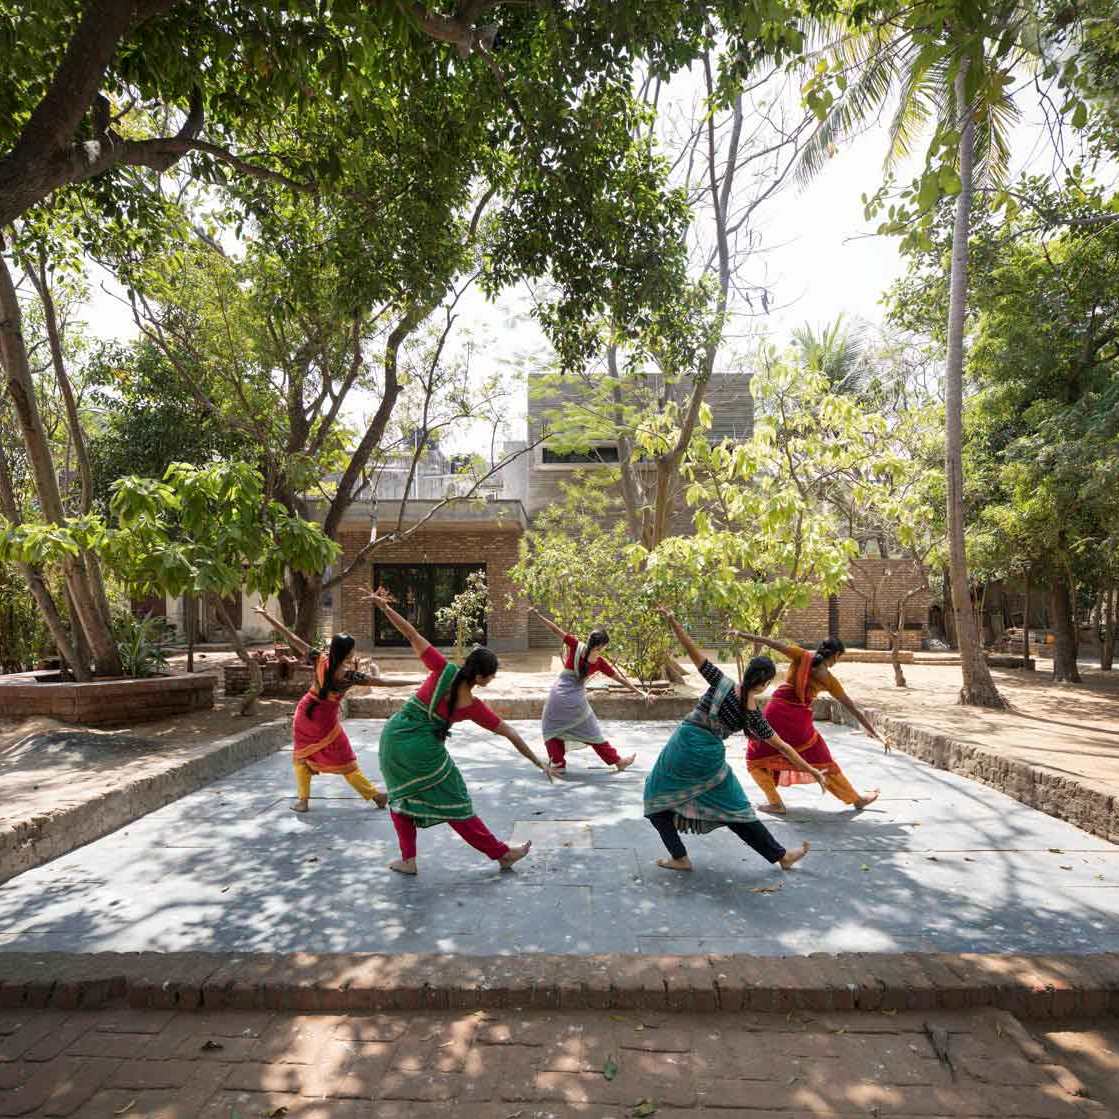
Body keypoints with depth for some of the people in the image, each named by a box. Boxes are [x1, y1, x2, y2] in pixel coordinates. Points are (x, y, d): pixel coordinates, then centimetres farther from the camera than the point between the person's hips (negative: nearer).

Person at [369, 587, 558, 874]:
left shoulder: (444, 670, -10)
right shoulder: (473, 707, -10)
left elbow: (412, 635, -16)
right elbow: (511, 734, -4)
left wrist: (384, 607, -14)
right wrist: (539, 763, 2)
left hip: (393, 737, 3)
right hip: (422, 750, -3)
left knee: (402, 797, 25)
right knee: (453, 804, 11)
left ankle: (408, 859, 24)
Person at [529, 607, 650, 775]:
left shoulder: (576, 646, -7)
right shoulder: (601, 662, -4)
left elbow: (556, 630, -10)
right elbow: (621, 679, -1)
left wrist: (537, 614, -7)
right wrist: (641, 693, 4)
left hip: (559, 694, -1)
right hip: (577, 699, 1)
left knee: (551, 728, 19)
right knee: (592, 732, 18)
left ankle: (558, 764, 12)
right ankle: (617, 761, 26)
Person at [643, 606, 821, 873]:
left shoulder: (723, 684, -9)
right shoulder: (753, 715, -3)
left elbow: (692, 651, -17)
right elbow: (783, 747, 2)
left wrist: (672, 620, -17)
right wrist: (811, 770, 12)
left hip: (683, 747, -2)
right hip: (710, 758, 2)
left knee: (657, 800, 19)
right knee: (734, 809, 20)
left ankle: (680, 857, 15)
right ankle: (782, 856, 28)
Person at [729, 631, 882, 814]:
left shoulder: (802, 656, 4)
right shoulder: (829, 679, 6)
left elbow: (772, 643, -5)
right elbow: (851, 706, 13)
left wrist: (742, 634, -4)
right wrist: (871, 730, 24)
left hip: (777, 711, -1)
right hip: (800, 719, 1)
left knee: (756, 759, 17)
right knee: (824, 762, 20)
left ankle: (775, 802, 10)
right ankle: (857, 799, 34)